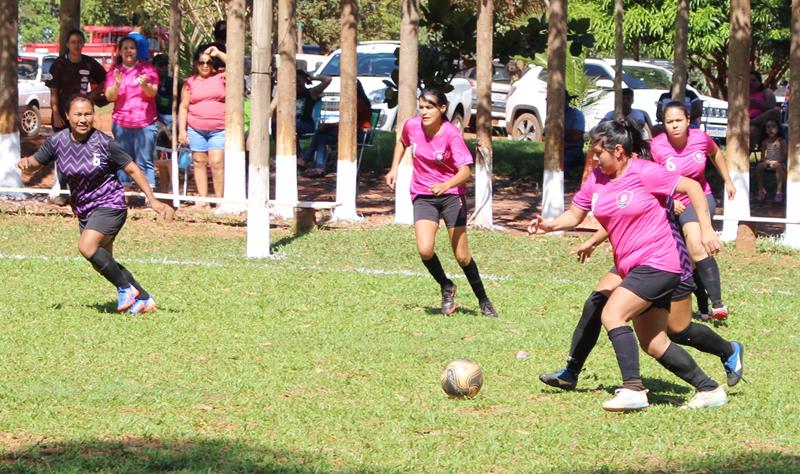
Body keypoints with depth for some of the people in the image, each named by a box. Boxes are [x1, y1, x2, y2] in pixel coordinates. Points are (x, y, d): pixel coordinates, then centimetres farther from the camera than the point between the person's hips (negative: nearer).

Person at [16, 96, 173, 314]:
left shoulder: (104, 143, -16)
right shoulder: (57, 141, -5)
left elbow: (132, 169, -8)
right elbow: (37, 161, 9)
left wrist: (153, 200, -10)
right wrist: (26, 162, -16)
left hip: (110, 205, -6)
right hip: (83, 210, 6)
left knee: (87, 246, -28)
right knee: (102, 264, 11)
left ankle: (125, 288, -11)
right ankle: (143, 298, 26)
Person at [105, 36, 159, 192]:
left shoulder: (147, 68, 3)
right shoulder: (114, 71, 9)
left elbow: (153, 93, -5)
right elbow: (110, 96, 1)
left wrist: (145, 85, -27)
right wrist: (116, 85, -18)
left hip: (145, 123, -2)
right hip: (121, 123, 2)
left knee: (145, 161, -6)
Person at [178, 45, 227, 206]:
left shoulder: (220, 78, 5)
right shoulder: (190, 83, 8)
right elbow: (183, 107, 7)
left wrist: (219, 54, -10)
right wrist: (182, 130, 0)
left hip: (219, 130, -2)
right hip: (196, 130, 2)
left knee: (217, 163, -10)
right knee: (199, 163, 4)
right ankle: (202, 199, 8)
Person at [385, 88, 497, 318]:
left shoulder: (451, 134, -19)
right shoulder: (412, 126, -7)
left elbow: (465, 171, -27)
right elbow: (402, 143, 19)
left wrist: (446, 185, -44)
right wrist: (394, 168, 10)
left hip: (451, 194, -3)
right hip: (423, 196, 3)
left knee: (462, 255, 0)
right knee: (425, 249, -19)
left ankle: (483, 301, 22)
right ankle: (446, 288, 9)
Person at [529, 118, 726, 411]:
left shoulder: (645, 173, -14)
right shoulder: (596, 180, 7)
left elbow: (692, 187, -9)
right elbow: (575, 215, 14)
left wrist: (706, 230, -12)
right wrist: (550, 225, -5)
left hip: (656, 263, -8)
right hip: (631, 266, 8)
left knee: (612, 314, -22)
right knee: (653, 344, 7)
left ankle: (633, 390, -22)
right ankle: (709, 389, 17)